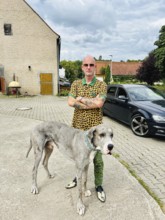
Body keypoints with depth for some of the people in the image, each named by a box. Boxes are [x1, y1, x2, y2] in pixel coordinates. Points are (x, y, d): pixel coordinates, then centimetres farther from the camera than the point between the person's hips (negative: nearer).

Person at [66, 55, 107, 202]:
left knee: (97, 158, 7)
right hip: (78, 127, 3)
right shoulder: (76, 83, 4)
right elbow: (71, 102, -11)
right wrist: (91, 104, -16)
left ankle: (99, 186, 26)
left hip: (95, 128, -3)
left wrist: (81, 98, -13)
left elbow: (99, 103, -22)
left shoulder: (101, 85, -5)